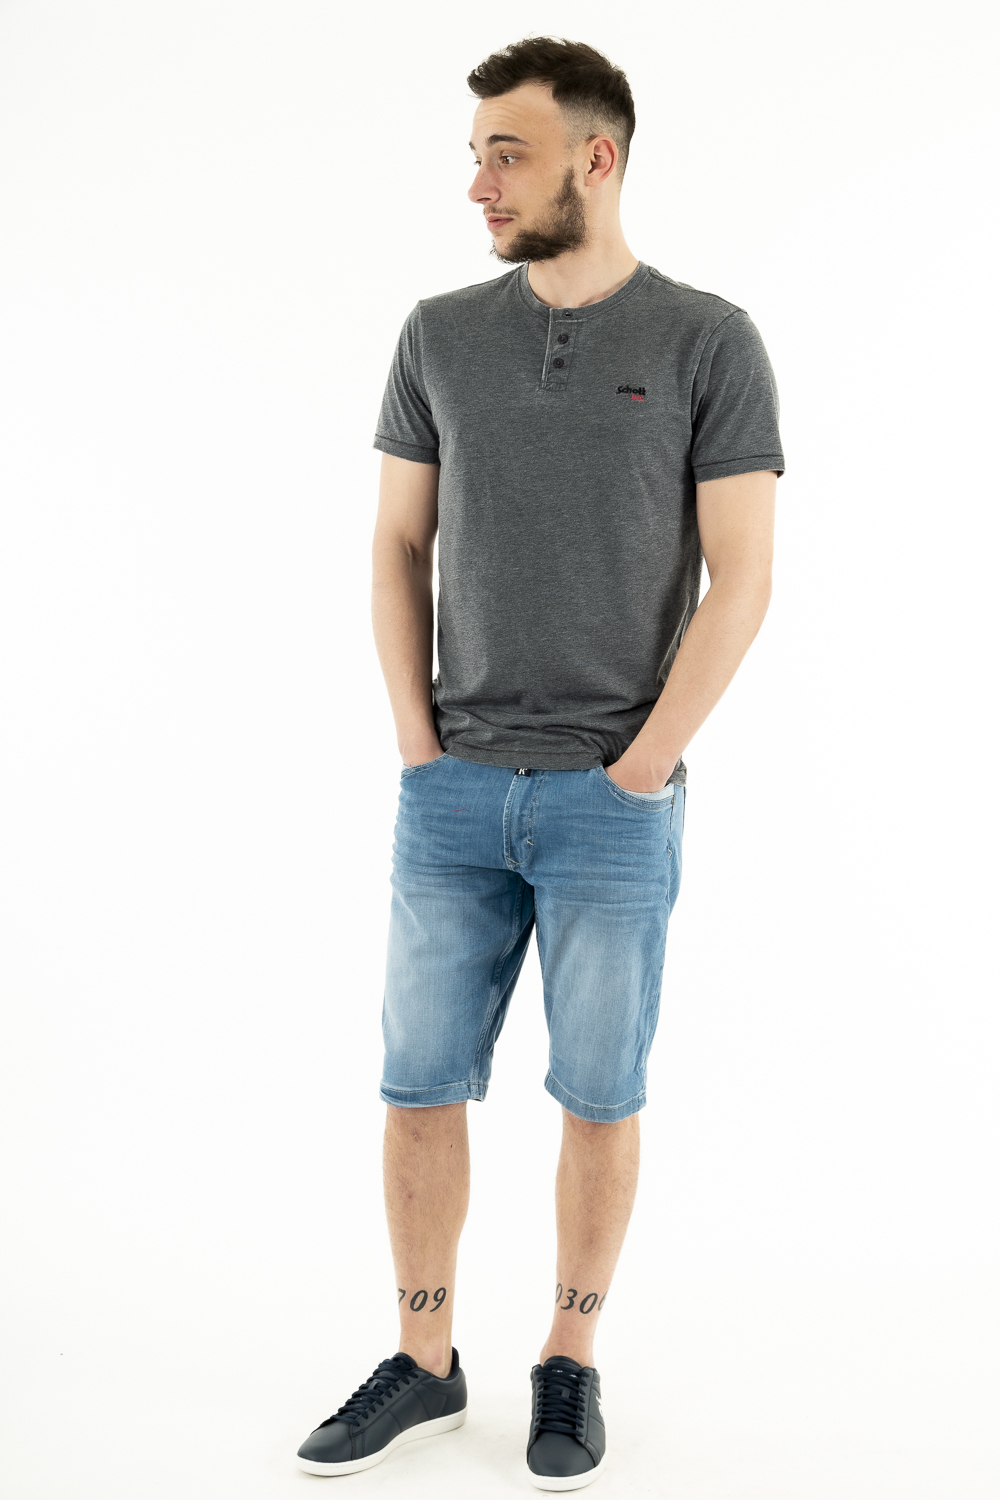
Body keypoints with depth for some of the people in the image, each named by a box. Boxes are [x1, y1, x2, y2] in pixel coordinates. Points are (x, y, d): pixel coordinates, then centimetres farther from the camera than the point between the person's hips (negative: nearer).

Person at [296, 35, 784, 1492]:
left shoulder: (709, 342, -5)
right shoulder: (442, 335, 6)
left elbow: (740, 580, -8)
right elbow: (398, 551, 8)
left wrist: (638, 771, -11)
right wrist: (420, 749, -1)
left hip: (617, 801, -3)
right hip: (454, 795, 3)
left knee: (599, 1094, 7)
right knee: (422, 1084, 7)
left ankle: (571, 1364, 25)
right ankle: (423, 1361, 23)